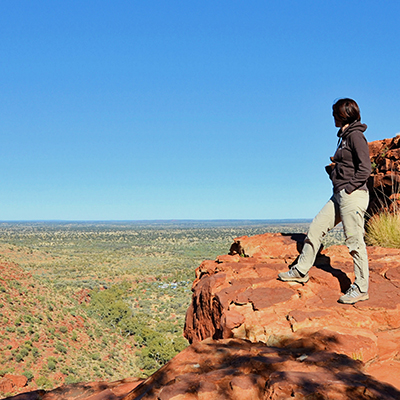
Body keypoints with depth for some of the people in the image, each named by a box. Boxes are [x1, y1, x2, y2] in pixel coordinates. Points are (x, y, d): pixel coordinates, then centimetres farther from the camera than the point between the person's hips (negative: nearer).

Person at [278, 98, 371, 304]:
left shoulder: (355, 136, -10)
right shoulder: (344, 137, 18)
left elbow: (365, 168, -18)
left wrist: (350, 187, -15)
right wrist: (332, 168, 7)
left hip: (353, 195, -10)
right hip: (339, 195, 10)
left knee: (355, 241, -4)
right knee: (316, 228, 9)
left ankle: (360, 289, 6)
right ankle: (301, 271, 18)